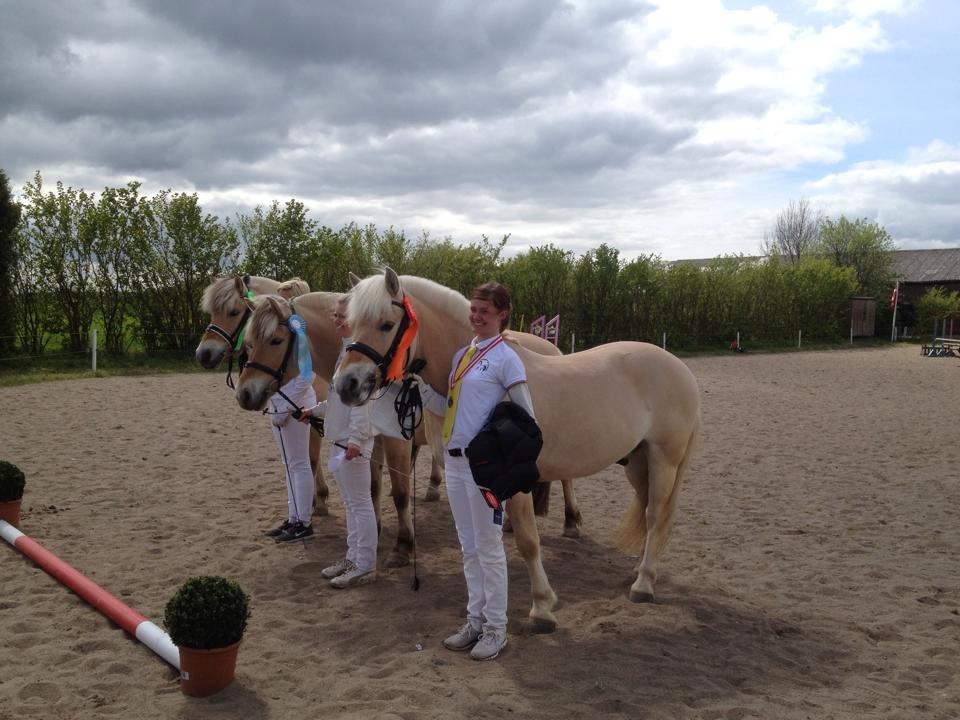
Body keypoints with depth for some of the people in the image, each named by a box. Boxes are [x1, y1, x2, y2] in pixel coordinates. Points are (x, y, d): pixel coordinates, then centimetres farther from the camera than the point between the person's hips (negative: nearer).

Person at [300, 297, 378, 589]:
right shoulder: (345, 349, 13)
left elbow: (360, 398, -22)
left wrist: (356, 438, -26)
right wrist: (316, 411, 24)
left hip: (353, 440, -10)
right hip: (339, 438, 10)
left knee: (360, 503, -1)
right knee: (350, 503, 18)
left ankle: (365, 566, 9)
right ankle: (353, 557, 29)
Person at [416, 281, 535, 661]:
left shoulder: (506, 358, -9)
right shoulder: (462, 354, 12)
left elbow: (527, 417, -9)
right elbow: (447, 408, 14)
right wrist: (421, 387, -1)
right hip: (454, 459, 7)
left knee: (489, 548, 2)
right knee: (469, 547, 15)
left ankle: (496, 629, 15)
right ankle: (475, 621, 27)